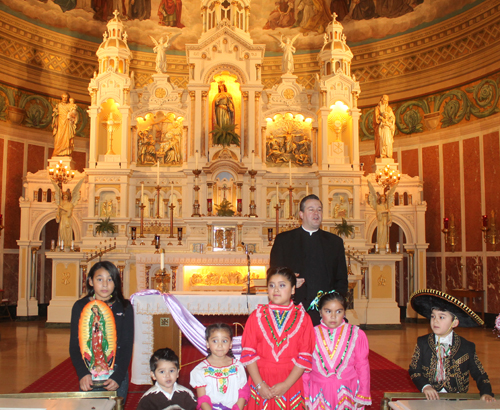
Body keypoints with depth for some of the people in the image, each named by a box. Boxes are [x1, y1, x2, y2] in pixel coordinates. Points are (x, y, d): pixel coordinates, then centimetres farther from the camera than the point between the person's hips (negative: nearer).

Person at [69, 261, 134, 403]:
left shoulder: (124, 308, 2)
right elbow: (74, 345, 3)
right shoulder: (80, 307, 3)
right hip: (88, 380, 0)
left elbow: (127, 345, 1)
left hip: (116, 378, 0)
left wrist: (118, 377, -10)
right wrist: (83, 374, -10)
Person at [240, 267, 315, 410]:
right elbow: (248, 353, -2)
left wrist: (286, 385, -12)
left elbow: (305, 357, -4)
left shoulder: (303, 318, 0)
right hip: (261, 381, 1)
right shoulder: (257, 316, 2)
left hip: (290, 382, 0)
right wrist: (259, 384, -10)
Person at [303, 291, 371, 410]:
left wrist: (363, 396, 7)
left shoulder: (356, 334, -1)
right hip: (319, 395, 0)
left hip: (347, 393, 0)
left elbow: (362, 366, 5)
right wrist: (305, 398, 7)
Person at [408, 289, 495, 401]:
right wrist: (425, 386, -10)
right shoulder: (422, 343, 5)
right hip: (430, 398, -1)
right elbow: (414, 371, 7)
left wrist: (486, 393, -8)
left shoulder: (467, 347, 5)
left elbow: (480, 375, 10)